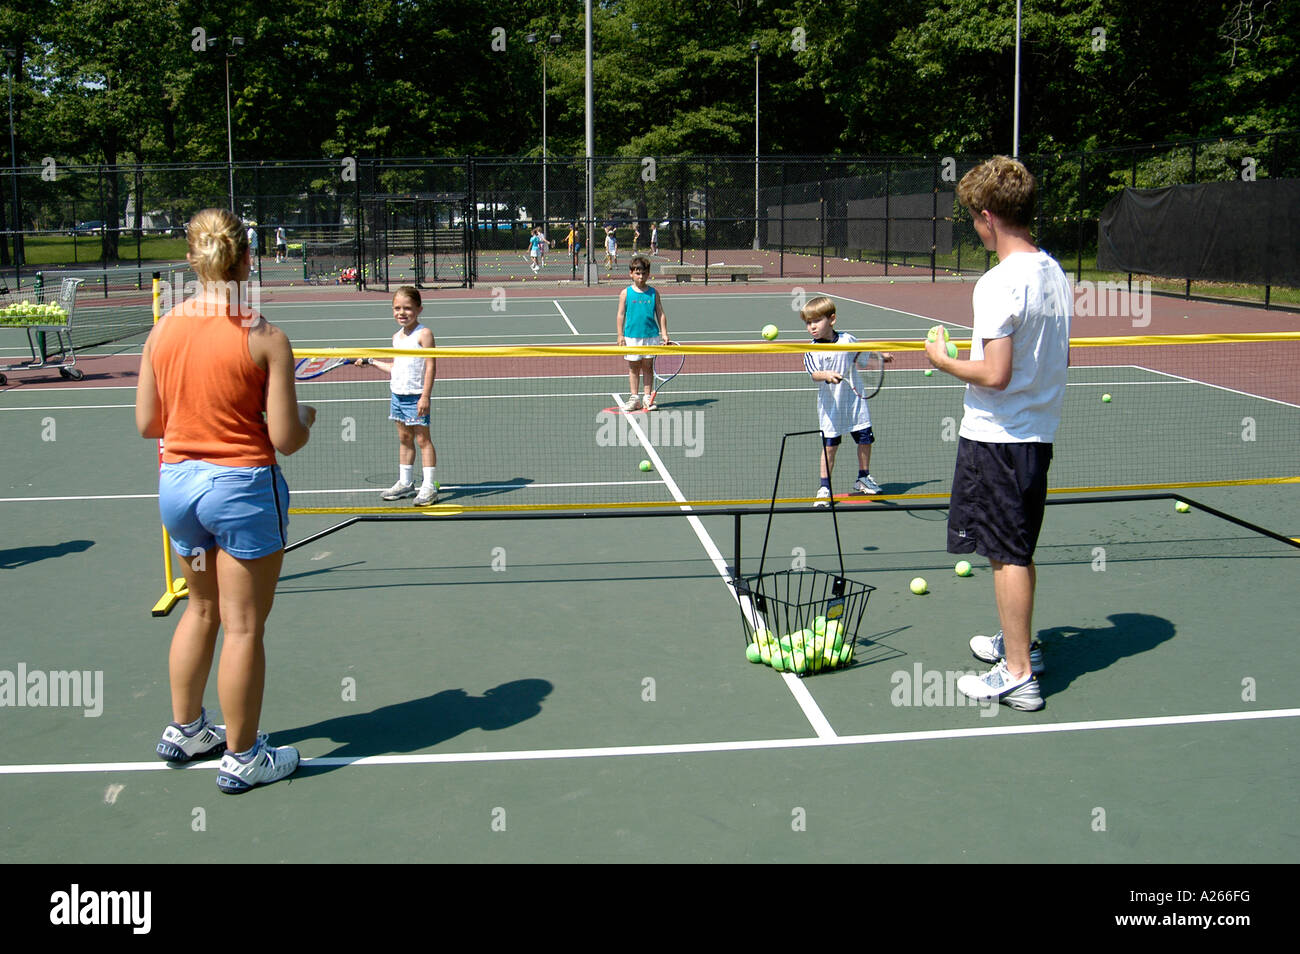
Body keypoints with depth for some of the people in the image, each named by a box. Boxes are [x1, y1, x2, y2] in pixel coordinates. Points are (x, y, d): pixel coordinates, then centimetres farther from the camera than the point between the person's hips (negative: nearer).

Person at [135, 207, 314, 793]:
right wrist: (306, 416, 7)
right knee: (243, 625, 5)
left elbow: (147, 423, 6)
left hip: (176, 481, 6)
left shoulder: (163, 330, 0)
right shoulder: (264, 338, -14)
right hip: (242, 484, -5)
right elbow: (286, 440, -14)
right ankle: (242, 758, 16)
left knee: (201, 608, 24)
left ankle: (184, 729, 36)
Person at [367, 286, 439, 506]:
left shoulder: (423, 334, -11)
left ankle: (429, 486, -2)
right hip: (398, 395, 8)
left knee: (422, 438, -4)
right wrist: (373, 362, 20)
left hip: (416, 396, -7)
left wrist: (425, 395, -21)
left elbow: (431, 366, -16)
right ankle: (405, 483, 23)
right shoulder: (397, 337, 12)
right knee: (404, 438, 14)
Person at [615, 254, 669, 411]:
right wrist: (620, 335, -2)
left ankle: (648, 398, 11)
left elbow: (660, 314, 6)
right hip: (632, 337, 0)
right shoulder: (626, 293, 1)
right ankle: (634, 398, 13)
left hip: (651, 335, 0)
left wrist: (664, 333, -1)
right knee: (633, 367, 6)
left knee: (648, 367, 6)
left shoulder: (653, 293, 3)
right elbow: (621, 315, 3)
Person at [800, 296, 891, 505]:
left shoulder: (847, 339, -4)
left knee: (865, 439, 10)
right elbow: (814, 374, -24)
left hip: (855, 402, 3)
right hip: (830, 407, -3)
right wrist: (827, 375, -45)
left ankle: (863, 479, 31)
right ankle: (824, 487, 7)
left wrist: (880, 355, 29)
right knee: (829, 445, -3)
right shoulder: (813, 351, -12)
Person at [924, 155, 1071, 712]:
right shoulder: (1054, 274, 6)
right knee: (1017, 550, 22)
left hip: (996, 436, -9)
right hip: (1039, 431, 9)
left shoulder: (1000, 283, -20)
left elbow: (995, 375, -24)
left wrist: (944, 361, -9)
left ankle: (1017, 676, 6)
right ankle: (1019, 642, 37)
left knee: (1007, 555, -1)